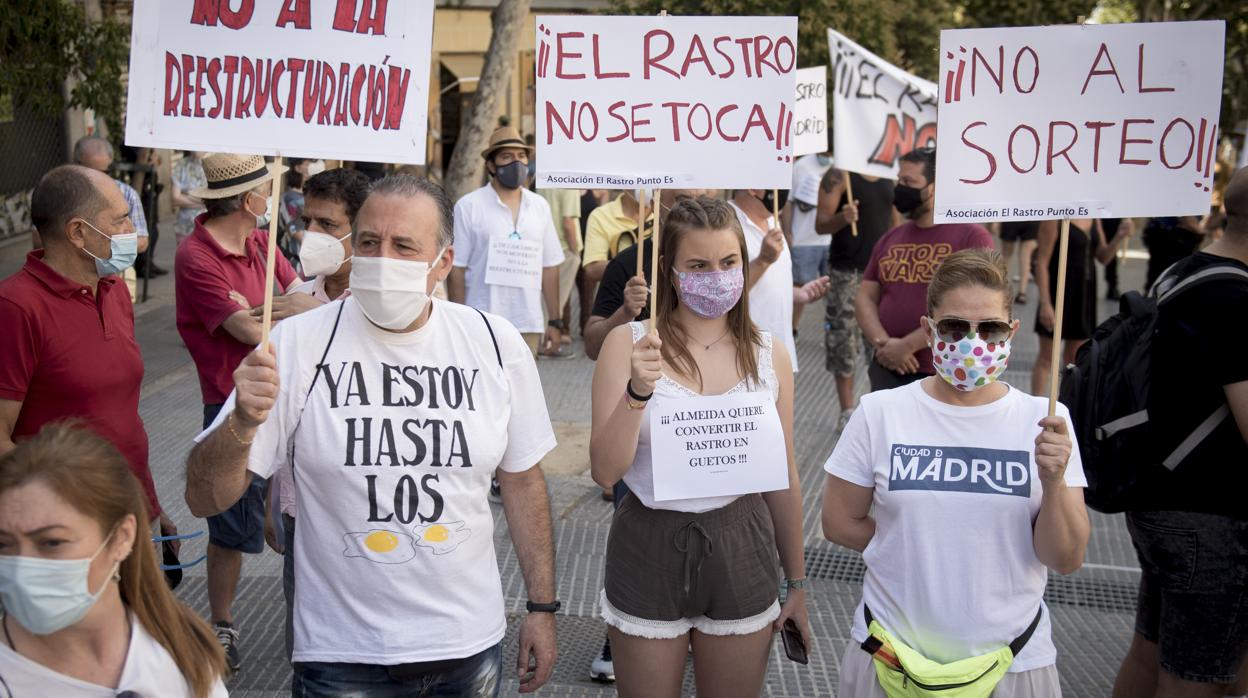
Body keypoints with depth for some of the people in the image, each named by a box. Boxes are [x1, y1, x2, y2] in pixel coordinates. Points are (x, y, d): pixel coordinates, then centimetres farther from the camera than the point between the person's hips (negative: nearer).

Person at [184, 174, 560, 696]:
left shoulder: (496, 344, -4)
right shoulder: (298, 342, -11)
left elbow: (521, 478, 8)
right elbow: (205, 499, -11)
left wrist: (542, 606, 8)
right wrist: (242, 424, -30)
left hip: (470, 644, 2)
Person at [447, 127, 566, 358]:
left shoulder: (540, 206, 14)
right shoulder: (469, 206, 1)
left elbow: (549, 267, 14)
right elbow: (456, 269, -1)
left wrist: (555, 321, 11)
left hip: (529, 325, 4)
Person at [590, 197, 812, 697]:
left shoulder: (769, 356, 1)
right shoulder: (629, 343, -7)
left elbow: (784, 480, 8)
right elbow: (605, 471, -11)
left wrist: (797, 583, 13)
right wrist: (638, 392, -27)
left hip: (741, 555, 2)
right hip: (650, 549, -2)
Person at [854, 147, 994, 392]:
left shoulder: (971, 237, -7)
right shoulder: (890, 239, 13)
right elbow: (865, 297, 12)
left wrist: (907, 346, -17)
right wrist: (882, 343, -9)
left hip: (944, 378, -5)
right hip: (886, 371, 6)